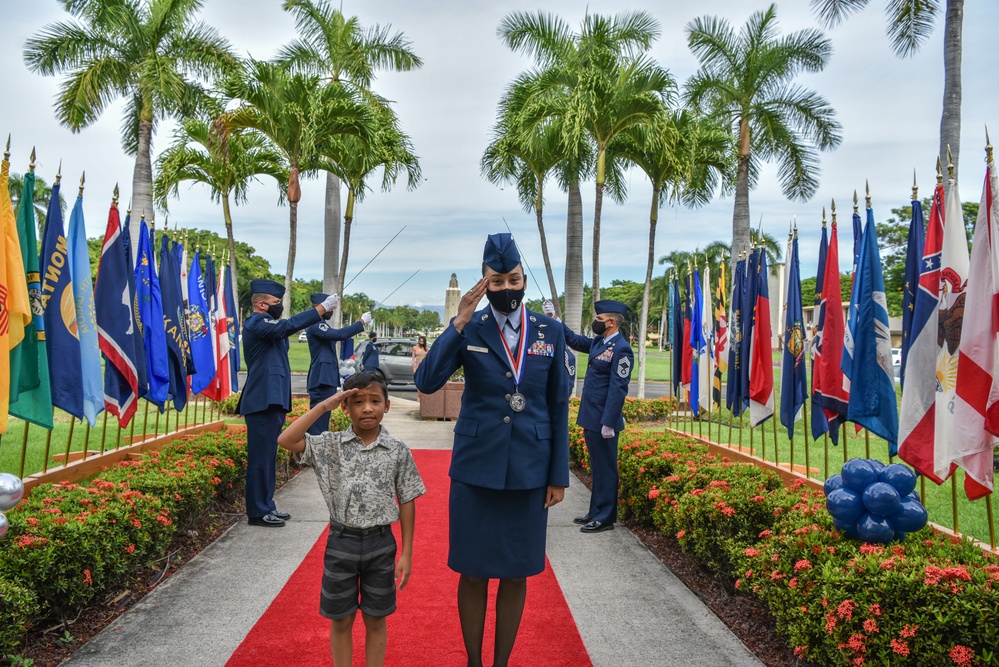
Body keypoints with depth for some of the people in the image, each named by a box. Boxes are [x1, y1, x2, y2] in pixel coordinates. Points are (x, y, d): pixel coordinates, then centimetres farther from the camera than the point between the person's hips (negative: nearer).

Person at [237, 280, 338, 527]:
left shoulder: (266, 325, 21)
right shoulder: (255, 324, -13)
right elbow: (289, 325, -25)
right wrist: (323, 307, -22)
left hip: (271, 402, 11)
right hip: (263, 402, -11)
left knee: (267, 457, 14)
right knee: (260, 458, -5)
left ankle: (266, 507, 22)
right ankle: (258, 512, 1)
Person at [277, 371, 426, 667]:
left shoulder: (398, 450, -6)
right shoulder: (331, 445, -6)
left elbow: (407, 504, -1)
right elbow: (286, 440, -18)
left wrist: (406, 554, -1)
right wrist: (324, 406, -19)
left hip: (380, 544, 0)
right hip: (341, 542, 0)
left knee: (375, 620, 14)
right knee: (341, 620, 13)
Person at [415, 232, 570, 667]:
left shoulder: (550, 332, 1)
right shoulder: (469, 329, -3)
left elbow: (559, 407, 4)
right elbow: (426, 382, -16)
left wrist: (559, 475, 2)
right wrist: (459, 324, -22)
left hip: (529, 471, 1)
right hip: (475, 468, -1)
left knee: (516, 575, 11)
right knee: (473, 573, 9)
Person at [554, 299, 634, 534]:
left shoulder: (621, 349, -17)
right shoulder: (598, 342, 9)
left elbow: (618, 389, -20)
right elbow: (575, 340, 26)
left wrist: (608, 424, -21)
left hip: (603, 421, -9)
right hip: (591, 418, 9)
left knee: (605, 469, 3)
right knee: (597, 468, 18)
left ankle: (605, 518, 14)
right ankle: (596, 512, 29)